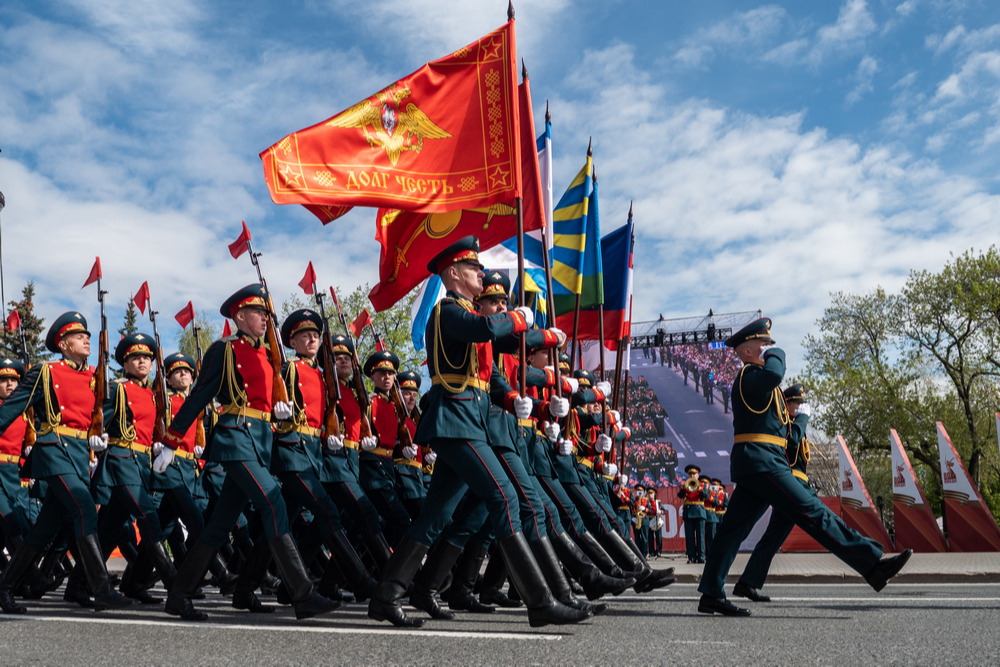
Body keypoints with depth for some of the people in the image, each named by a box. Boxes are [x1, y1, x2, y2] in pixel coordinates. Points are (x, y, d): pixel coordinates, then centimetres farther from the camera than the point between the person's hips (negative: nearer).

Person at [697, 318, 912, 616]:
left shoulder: (755, 380, 25)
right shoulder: (749, 376, -8)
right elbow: (773, 374, -30)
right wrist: (775, 354, -11)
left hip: (755, 463, 10)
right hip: (760, 460, -10)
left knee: (734, 528, 6)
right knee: (813, 512, -10)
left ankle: (711, 594, 7)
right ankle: (873, 564, -10)